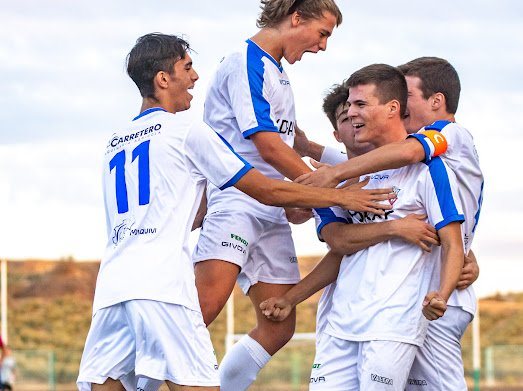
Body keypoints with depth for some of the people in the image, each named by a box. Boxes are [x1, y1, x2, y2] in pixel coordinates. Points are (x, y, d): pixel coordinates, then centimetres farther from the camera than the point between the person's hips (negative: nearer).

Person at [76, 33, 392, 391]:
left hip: (111, 285, 7)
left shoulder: (115, 143, 25)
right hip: (162, 284, -6)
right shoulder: (187, 132, 5)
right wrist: (340, 196, 16)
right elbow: (266, 190, 7)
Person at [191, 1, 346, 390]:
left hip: (272, 212, 10)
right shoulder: (247, 62, -9)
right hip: (235, 201, -10)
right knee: (206, 305, -25)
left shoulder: (277, 72, 20)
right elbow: (268, 146, -15)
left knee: (279, 327, 4)